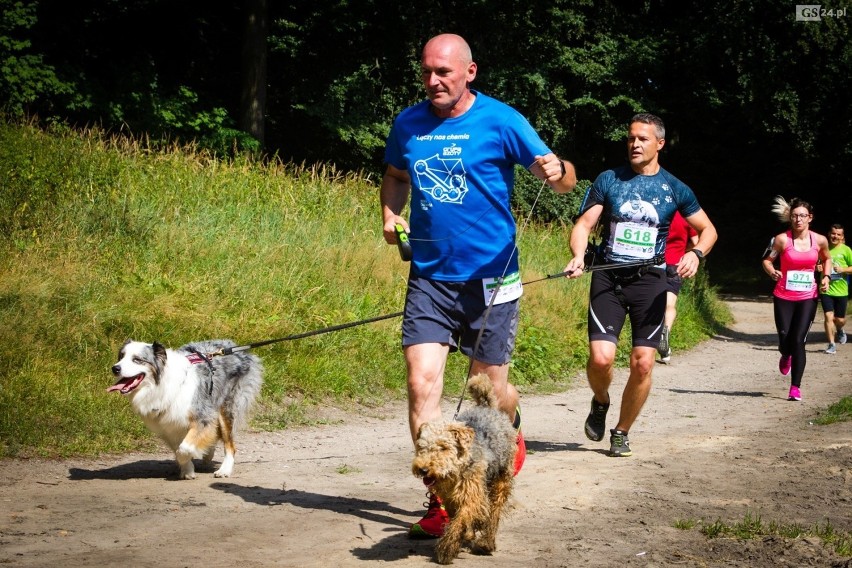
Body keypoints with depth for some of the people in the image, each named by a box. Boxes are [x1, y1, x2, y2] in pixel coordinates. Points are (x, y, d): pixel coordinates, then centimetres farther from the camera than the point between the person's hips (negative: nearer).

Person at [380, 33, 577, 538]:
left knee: (490, 387, 8)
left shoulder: (500, 121, -9)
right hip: (428, 277, 3)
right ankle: (440, 500, -4)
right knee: (422, 382, -11)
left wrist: (558, 171, -35)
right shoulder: (408, 123, 4)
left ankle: (511, 428, 45)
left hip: (489, 279, -3)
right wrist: (390, 216, 4)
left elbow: (565, 181, -11)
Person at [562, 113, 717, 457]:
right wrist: (578, 257, -20)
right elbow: (584, 224, 1)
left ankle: (621, 432, 15)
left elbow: (708, 230, 13)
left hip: (650, 280, 1)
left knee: (643, 363, -5)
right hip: (608, 277, -1)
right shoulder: (608, 180, 5)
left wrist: (696, 254, -9)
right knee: (601, 357, -16)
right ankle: (600, 403, 18)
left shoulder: (674, 189, 6)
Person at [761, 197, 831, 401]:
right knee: (785, 339, -1)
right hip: (783, 297, 0)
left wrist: (826, 276, 2)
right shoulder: (782, 239, -8)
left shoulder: (819, 240, -1)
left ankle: (795, 388, -5)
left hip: (808, 298, 0)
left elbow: (826, 259, 19)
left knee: (798, 341, -10)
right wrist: (772, 272, -19)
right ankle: (786, 356, 40)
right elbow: (767, 260, 1)